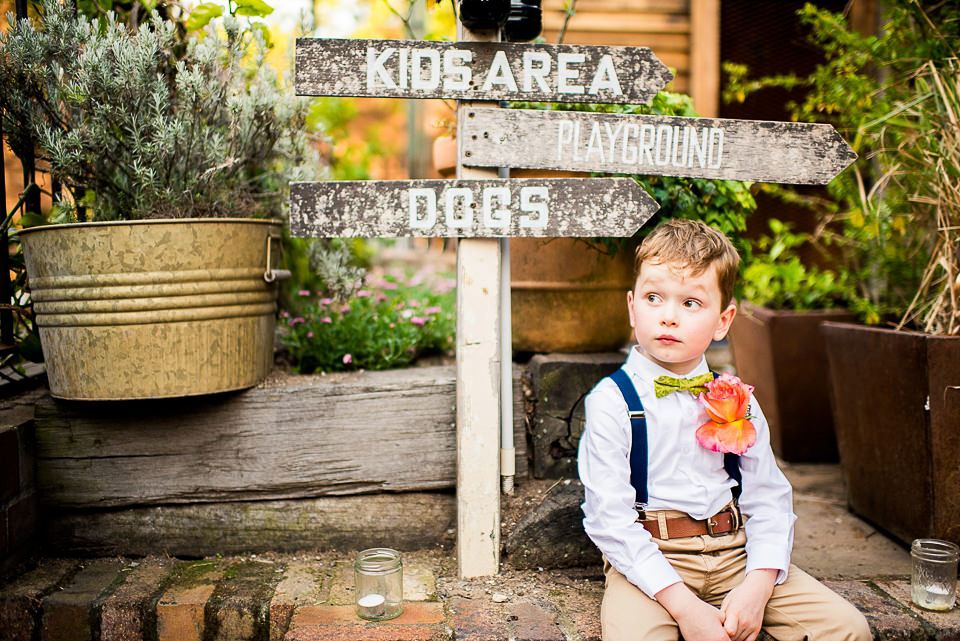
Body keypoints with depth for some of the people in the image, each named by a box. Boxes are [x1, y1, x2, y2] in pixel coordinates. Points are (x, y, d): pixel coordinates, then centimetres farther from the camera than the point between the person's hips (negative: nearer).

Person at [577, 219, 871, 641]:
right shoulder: (611, 401, -8)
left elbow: (769, 499, 5)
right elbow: (610, 519, -14)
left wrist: (758, 587, -12)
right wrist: (682, 605, -20)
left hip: (735, 550, 5)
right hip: (648, 559, -4)